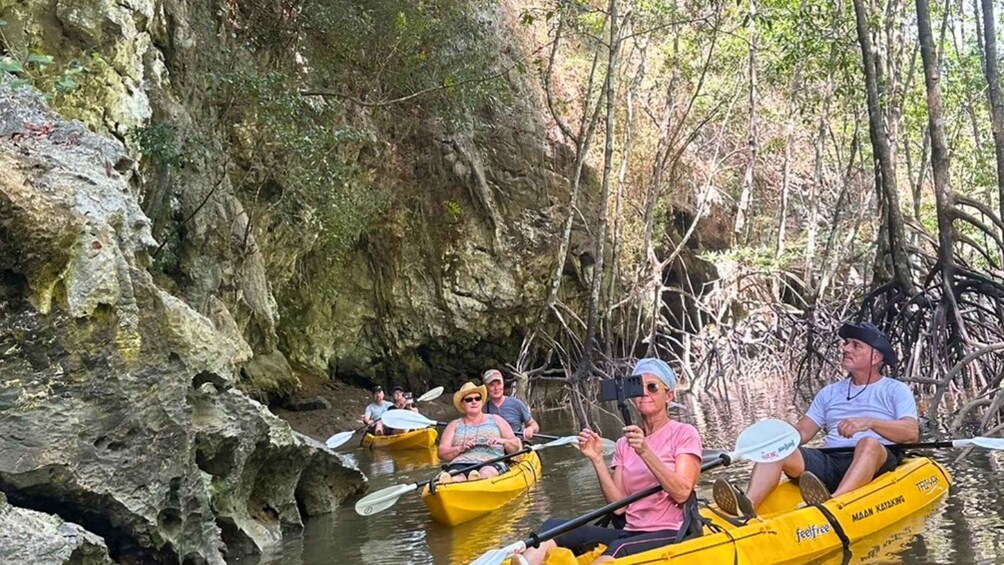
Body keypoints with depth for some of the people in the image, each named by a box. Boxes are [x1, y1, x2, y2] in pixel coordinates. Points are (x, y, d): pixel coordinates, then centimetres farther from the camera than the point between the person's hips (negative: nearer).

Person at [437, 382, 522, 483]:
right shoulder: (454, 425, 24)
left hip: (492, 464, 0)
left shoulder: (495, 420, 24)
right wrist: (460, 448, -6)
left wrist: (503, 441, -1)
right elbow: (442, 453, 13)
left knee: (486, 473, -39)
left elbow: (517, 447, 20)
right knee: (456, 478, -37)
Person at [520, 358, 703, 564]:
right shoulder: (624, 444, 14)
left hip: (670, 536, -5)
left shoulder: (684, 433, 1)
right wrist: (597, 459, -5)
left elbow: (682, 493, -14)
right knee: (554, 527, -17)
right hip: (630, 533, 5)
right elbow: (619, 506, 5)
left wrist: (645, 452, -24)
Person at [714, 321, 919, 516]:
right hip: (829, 463, 4)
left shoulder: (895, 390, 12)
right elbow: (802, 431, 16)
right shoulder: (830, 392, 25)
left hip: (876, 465, -4)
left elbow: (911, 432, -6)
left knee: (868, 443, -37)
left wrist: (870, 422, -22)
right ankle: (748, 505, -46)